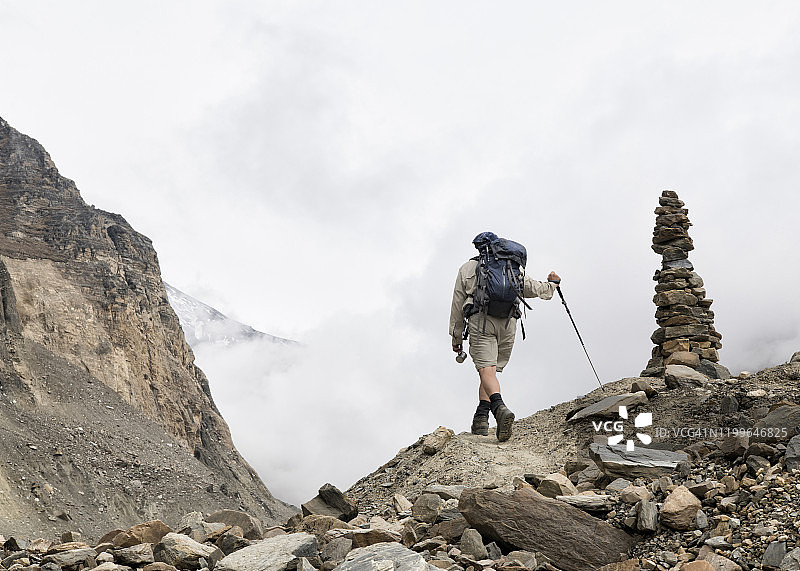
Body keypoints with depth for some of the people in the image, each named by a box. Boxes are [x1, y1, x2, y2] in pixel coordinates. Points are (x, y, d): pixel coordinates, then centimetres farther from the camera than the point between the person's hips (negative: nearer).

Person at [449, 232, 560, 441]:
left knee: (487, 369, -15)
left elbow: (457, 304, 16)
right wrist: (551, 284, 38)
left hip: (481, 319, -3)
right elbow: (531, 288, 15)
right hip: (508, 322, 3)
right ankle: (481, 418, 5)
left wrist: (457, 336, 18)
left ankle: (500, 408, -40)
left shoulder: (467, 269, 20)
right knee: (493, 368, 14)